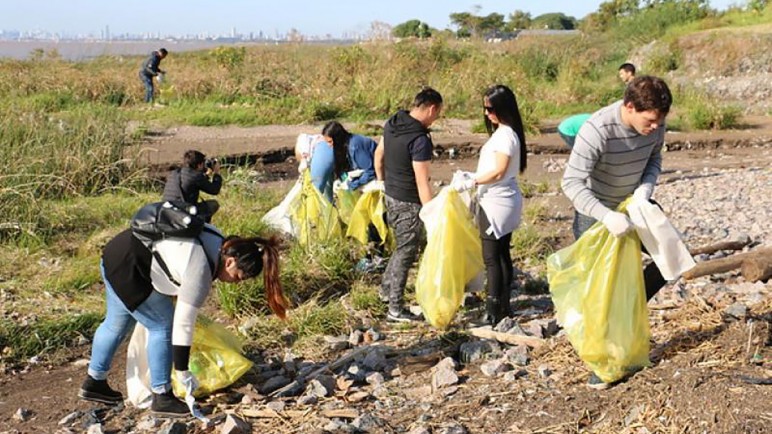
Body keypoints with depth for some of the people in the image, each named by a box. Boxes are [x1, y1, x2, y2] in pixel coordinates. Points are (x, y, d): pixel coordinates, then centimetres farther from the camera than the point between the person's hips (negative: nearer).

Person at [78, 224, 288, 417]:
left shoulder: (218, 242, 0)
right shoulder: (200, 273, -25)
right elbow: (183, 324, -20)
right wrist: (182, 372, -12)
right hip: (127, 269, -10)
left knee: (117, 322, 23)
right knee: (163, 327, -4)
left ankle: (93, 384, 38)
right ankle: (162, 397, 5)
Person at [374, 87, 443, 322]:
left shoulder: (391, 124, 2)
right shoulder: (420, 140, -24)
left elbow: (378, 153, 17)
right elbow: (422, 183, -25)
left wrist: (381, 181, 31)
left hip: (391, 195, 8)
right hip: (408, 202, -8)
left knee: (402, 246, 26)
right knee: (406, 252, 2)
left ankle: (386, 287, 37)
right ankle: (395, 309, 9)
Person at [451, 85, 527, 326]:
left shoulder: (505, 135, -18)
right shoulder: (505, 132, 12)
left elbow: (498, 171, -23)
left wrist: (470, 182, -19)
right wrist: (474, 179, 12)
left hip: (497, 203, -10)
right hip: (504, 201, 10)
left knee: (491, 258, -5)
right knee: (502, 255, 14)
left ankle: (493, 313, -2)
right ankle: (503, 307, 22)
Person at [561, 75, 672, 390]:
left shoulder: (654, 123, -15)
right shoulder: (597, 130, -34)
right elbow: (571, 182, -36)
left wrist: (644, 190, -17)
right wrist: (607, 217, -48)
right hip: (595, 213, -6)